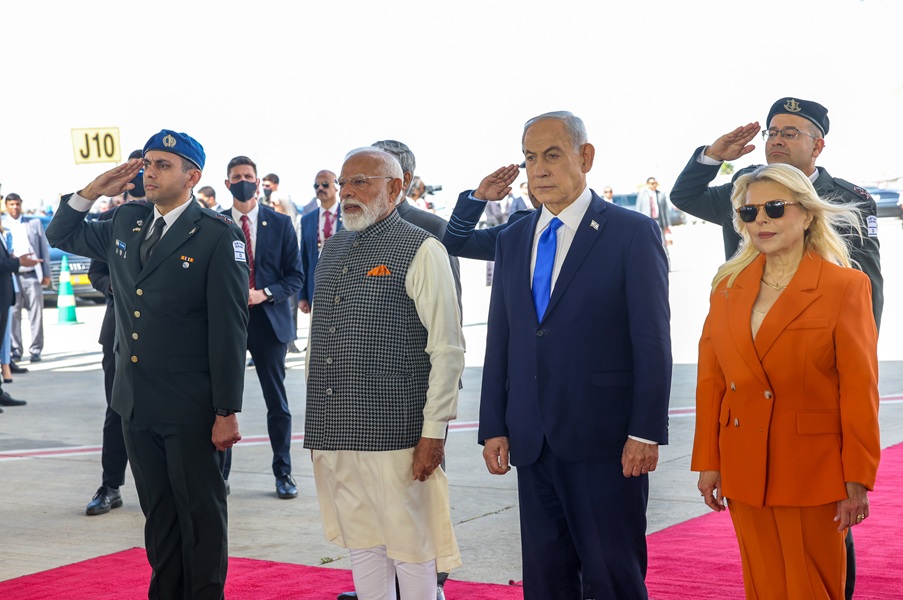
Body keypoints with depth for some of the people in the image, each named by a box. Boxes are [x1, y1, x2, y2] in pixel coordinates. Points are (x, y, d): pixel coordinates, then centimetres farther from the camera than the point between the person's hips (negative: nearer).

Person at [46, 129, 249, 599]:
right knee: (158, 512, 15)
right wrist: (92, 191, 7)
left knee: (201, 513, 4)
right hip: (136, 402, 6)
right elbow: (61, 235, 25)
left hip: (191, 409, -6)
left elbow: (229, 329, -12)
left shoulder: (217, 235, -10)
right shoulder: (126, 222, 9)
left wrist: (227, 412, -15)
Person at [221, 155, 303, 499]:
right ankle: (220, 474, 13)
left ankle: (283, 473, 16)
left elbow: (294, 275, 1)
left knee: (277, 402, 6)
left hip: (269, 320, 0)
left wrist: (265, 294, -14)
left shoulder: (280, 224, 2)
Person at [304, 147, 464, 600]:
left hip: (394, 432, -6)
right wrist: (317, 419, 15)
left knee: (411, 549, 1)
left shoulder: (421, 251, -7)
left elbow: (447, 349, -11)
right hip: (333, 434, 6)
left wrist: (433, 432, -15)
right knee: (361, 545, 13)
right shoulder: (333, 249, 14)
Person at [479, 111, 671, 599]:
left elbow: (653, 343, -7)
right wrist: (494, 429, 8)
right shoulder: (512, 240, 13)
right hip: (532, 444, 6)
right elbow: (499, 341, 14)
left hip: (605, 445, -5)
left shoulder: (632, 233, -4)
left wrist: (645, 433, -13)